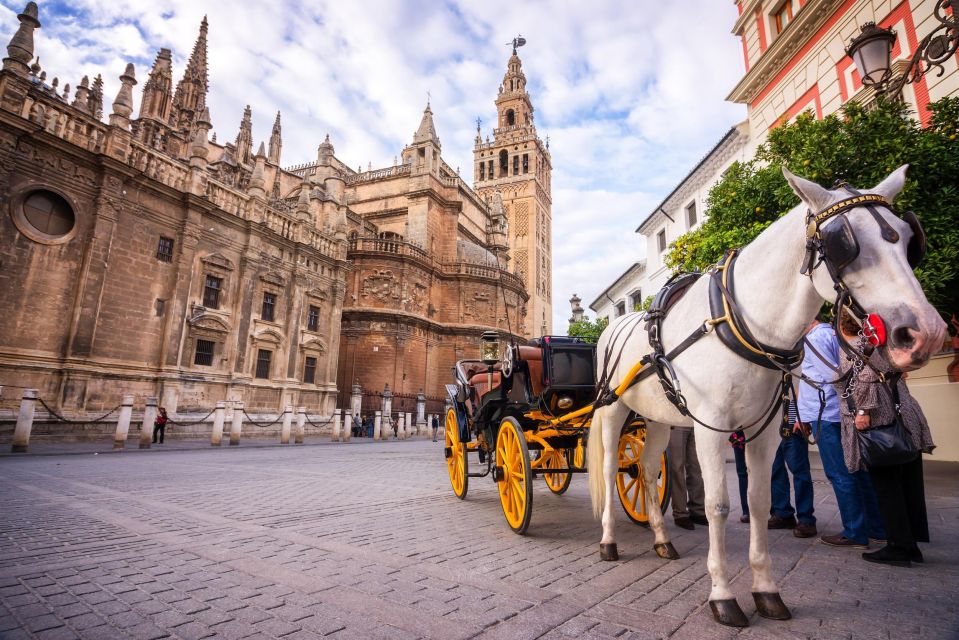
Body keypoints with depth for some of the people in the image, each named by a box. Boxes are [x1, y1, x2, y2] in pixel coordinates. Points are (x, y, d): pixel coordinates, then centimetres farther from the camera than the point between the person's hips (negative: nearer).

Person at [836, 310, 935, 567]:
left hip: (877, 423, -9)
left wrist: (863, 411, -19)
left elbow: (865, 375, -20)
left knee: (886, 486, -2)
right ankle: (912, 543, 21)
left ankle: (899, 547, 4)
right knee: (909, 485, 12)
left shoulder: (851, 348, -6)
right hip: (906, 422, 9)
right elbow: (893, 374, 24)